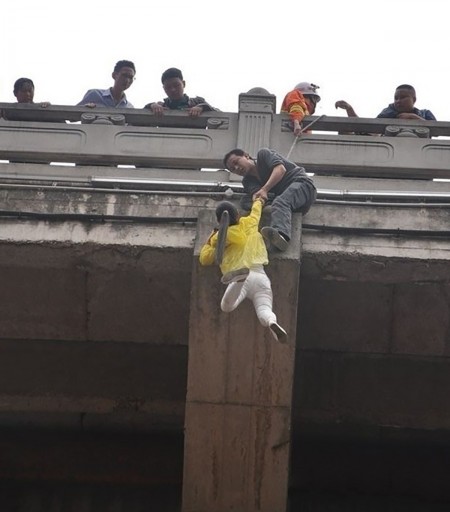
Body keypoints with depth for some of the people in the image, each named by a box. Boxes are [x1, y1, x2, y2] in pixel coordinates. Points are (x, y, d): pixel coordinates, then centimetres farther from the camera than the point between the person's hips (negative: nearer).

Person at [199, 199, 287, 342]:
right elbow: (256, 210, 46)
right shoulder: (249, 223, 23)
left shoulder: (219, 237, 15)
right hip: (260, 276, 3)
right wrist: (259, 200, 69)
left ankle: (239, 278, -56)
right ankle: (272, 322, -51)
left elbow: (205, 259, 23)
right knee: (265, 310, -14)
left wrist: (209, 240, 37)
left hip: (242, 278, -3)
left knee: (226, 306, -28)